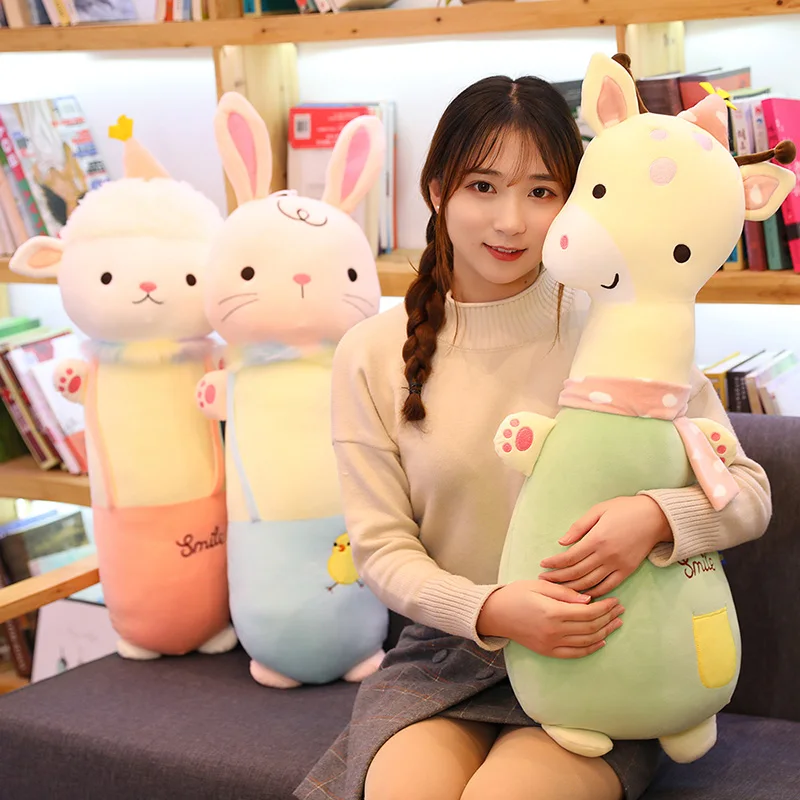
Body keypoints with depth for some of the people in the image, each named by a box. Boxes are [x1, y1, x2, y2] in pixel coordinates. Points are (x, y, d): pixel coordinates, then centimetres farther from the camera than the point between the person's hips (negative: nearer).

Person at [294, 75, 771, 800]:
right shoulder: (373, 356, 2)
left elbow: (749, 491, 0)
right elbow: (382, 547, 0)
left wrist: (656, 515, -23)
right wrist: (492, 610, -19)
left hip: (587, 662, -1)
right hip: (441, 656, 1)